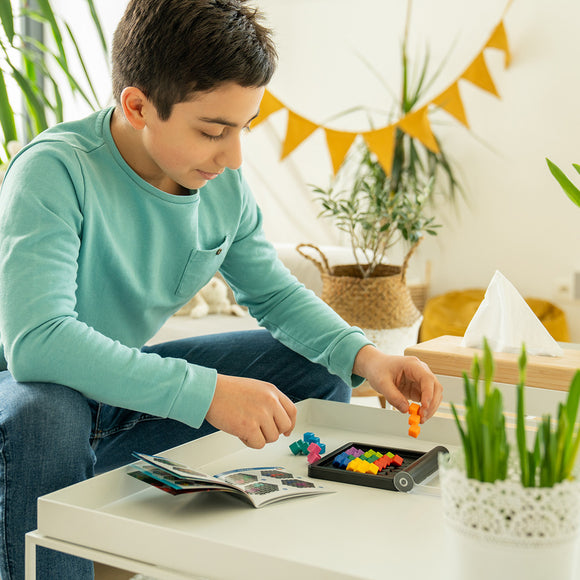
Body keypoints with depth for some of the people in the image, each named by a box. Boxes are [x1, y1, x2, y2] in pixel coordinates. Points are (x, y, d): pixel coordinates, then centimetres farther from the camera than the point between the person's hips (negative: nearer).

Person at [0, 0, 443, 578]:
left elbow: (275, 293, 5)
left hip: (131, 373, 6)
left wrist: (364, 355, -13)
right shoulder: (53, 172, -28)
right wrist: (206, 391, -44)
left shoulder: (224, 184, -9)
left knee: (319, 372, 2)